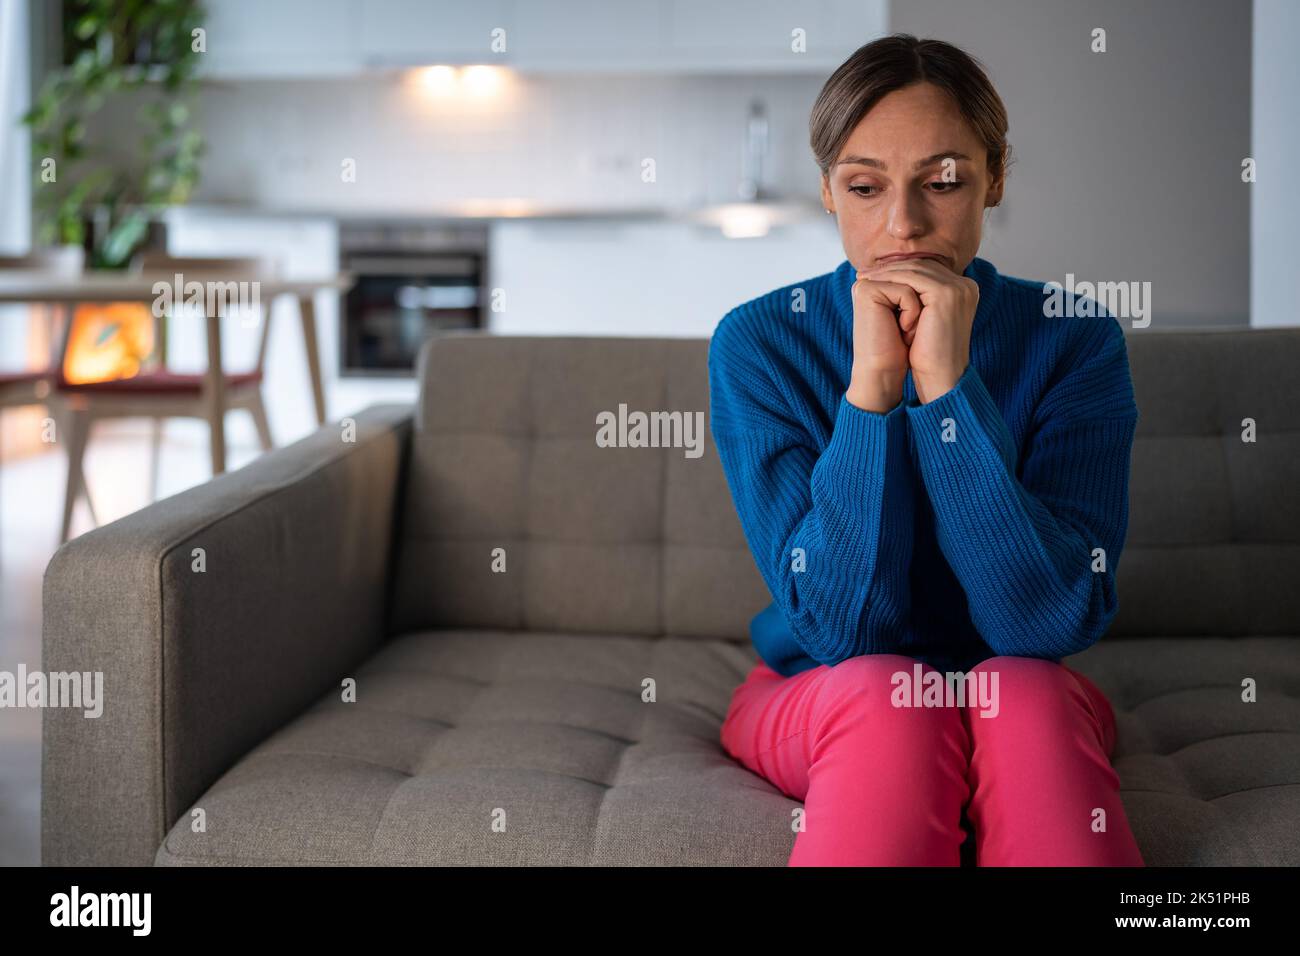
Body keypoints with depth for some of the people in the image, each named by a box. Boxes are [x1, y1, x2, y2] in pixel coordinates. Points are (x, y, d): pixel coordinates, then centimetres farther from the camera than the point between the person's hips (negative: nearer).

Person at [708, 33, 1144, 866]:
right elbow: (842, 626, -20)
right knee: (883, 693, -33)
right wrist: (871, 385, -29)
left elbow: (1055, 623, -23)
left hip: (1033, 709, 1)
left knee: (1025, 692, -31)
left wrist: (949, 384, -30)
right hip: (814, 699, -1)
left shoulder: (1076, 339, -11)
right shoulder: (758, 343, -12)